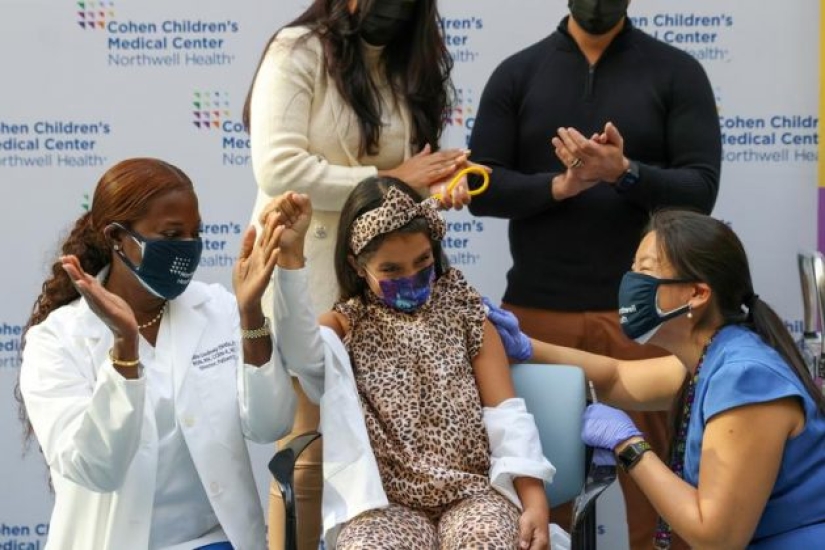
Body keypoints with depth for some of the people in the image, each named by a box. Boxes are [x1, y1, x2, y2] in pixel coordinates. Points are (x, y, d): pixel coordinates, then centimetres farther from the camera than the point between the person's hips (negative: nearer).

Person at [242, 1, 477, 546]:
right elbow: (277, 170, -18)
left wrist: (437, 183, -4)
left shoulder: (406, 65, 13)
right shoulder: (297, 51, -8)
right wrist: (387, 181, -14)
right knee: (309, 449, -2)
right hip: (307, 275, -6)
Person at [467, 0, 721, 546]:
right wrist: (560, 186, -14)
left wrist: (623, 173, -19)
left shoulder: (677, 72, 4)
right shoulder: (517, 74, 7)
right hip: (535, 308, 1)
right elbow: (483, 188, 2)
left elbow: (701, 189, -4)